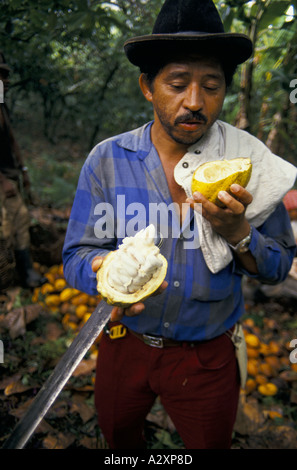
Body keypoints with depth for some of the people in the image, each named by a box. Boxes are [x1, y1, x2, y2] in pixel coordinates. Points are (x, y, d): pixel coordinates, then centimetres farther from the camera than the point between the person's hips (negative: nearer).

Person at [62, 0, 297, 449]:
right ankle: (134, 447, 62)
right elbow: (76, 256, -11)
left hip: (207, 357, 0)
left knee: (210, 443, 25)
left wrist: (237, 232, -27)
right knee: (117, 435, 28)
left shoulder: (248, 163, -11)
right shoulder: (107, 159, -12)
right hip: (125, 342, 1)